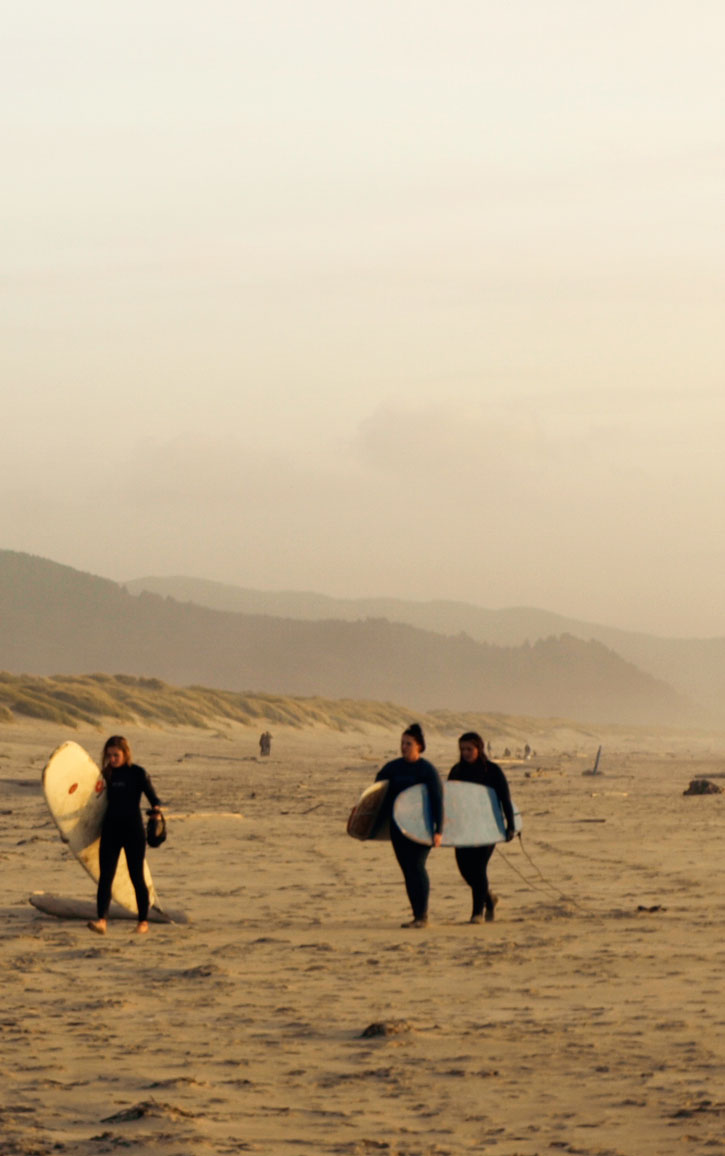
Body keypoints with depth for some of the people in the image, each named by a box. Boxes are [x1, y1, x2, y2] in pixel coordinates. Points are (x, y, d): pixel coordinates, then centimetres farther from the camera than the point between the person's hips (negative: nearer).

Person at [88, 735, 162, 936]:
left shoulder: (137, 773, -5)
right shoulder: (107, 774, 8)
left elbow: (152, 795, -7)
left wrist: (156, 807, -28)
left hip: (133, 830, -4)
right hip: (110, 830, 4)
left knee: (136, 876, 4)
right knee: (105, 876, -7)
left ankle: (143, 921, 16)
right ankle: (101, 920, -15)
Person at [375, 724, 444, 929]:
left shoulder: (428, 770, -6)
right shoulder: (392, 768, 8)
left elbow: (437, 801, -9)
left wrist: (438, 830, -15)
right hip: (397, 826, 5)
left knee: (416, 866, -14)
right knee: (407, 870, 5)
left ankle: (422, 915, -11)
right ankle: (417, 916, 11)